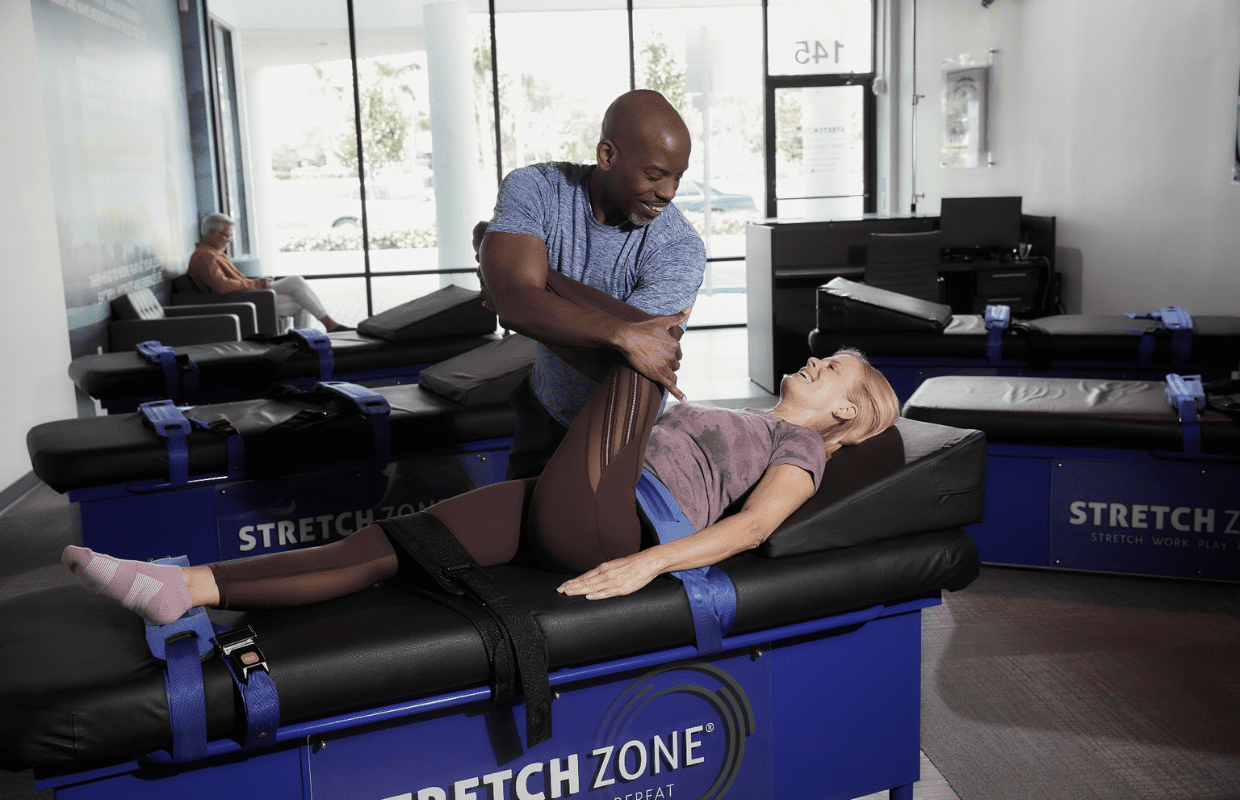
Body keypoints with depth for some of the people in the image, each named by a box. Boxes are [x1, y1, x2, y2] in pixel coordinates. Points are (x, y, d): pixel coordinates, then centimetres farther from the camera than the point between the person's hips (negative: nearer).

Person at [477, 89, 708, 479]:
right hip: (546, 415, 2)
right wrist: (624, 335, -48)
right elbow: (516, 305, -36)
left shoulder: (681, 249, -27)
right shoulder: (533, 189, -19)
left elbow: (623, 372, -35)